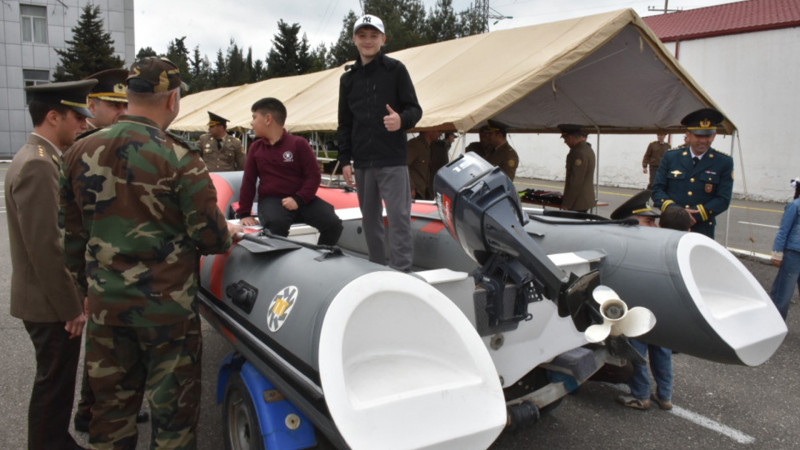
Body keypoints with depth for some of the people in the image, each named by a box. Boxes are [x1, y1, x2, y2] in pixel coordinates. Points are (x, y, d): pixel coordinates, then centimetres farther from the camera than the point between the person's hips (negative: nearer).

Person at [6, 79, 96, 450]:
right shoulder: (37, 166, -22)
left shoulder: (41, 158, 10)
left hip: (53, 299, 10)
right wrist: (70, 307, -19)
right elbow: (44, 248, -26)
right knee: (53, 384, 5)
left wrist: (73, 297, 18)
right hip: (50, 304, -10)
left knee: (58, 380, 21)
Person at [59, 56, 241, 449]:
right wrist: (229, 233, 11)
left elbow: (72, 235, 8)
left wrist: (87, 289, 18)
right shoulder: (179, 158, -15)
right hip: (167, 306, -5)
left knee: (112, 404, 19)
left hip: (105, 305, 5)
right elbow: (210, 236, -11)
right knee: (172, 405, 11)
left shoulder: (79, 153, 1)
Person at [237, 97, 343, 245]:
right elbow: (248, 181, 11)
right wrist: (244, 214, 5)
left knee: (333, 223, -21)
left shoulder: (298, 143, 1)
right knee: (277, 224, -37)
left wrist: (298, 199, -17)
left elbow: (313, 175, -3)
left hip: (301, 199, 0)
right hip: (271, 200, 0)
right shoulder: (256, 148, 10)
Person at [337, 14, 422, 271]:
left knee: (398, 218, -8)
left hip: (392, 160, -4)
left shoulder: (395, 69, 3)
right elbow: (344, 124, 15)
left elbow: (415, 109, 0)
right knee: (370, 220, 9)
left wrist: (402, 119, -23)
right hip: (362, 163, 4)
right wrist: (345, 160, 7)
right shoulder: (348, 78, 13)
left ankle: (400, 273, -5)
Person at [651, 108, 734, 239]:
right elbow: (657, 189, 2)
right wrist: (674, 210, -16)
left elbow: (723, 200, -3)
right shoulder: (670, 156, 5)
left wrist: (694, 215, -16)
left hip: (702, 232, -1)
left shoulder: (724, 162, 3)